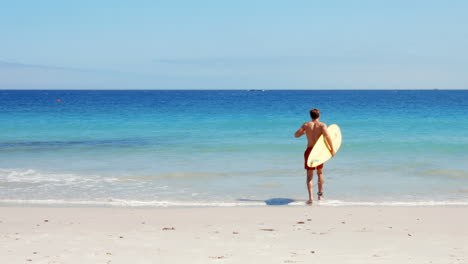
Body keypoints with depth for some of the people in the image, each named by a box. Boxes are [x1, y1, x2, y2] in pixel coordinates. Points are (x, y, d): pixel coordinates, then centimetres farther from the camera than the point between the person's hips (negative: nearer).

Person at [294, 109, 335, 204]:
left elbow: (296, 135, 1)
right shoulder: (322, 125, -5)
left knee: (309, 175, 2)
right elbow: (327, 136, -21)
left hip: (309, 151, 0)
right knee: (320, 172, 22)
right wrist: (332, 149, -16)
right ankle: (320, 194, 31)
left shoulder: (306, 125, 0)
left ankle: (310, 197, -14)